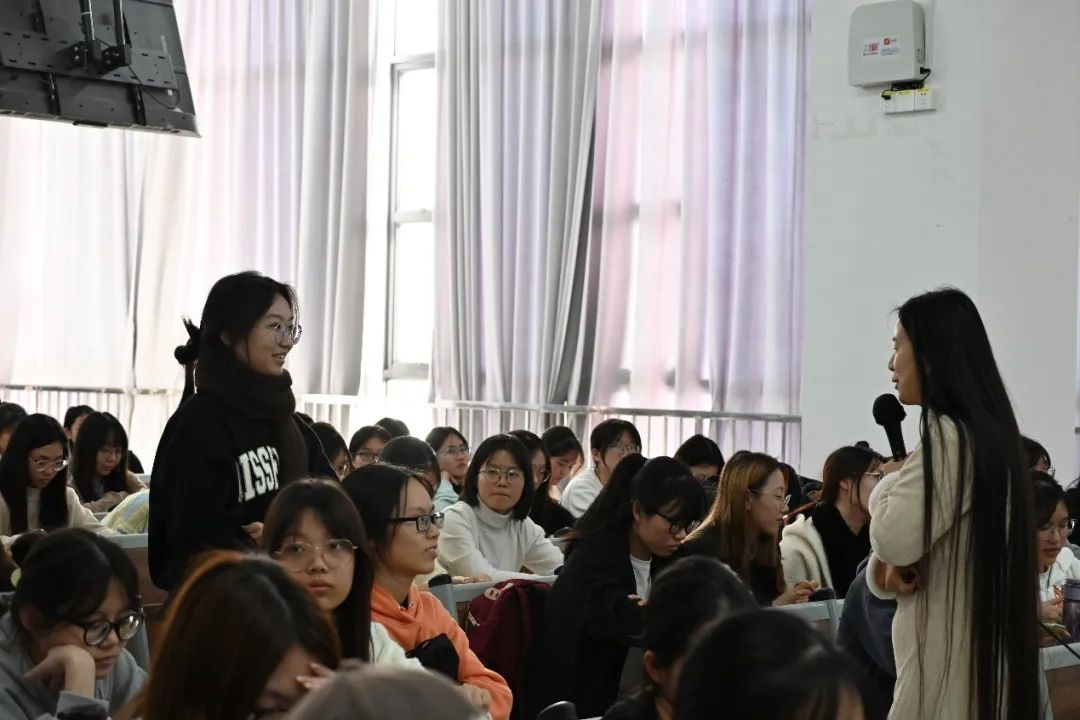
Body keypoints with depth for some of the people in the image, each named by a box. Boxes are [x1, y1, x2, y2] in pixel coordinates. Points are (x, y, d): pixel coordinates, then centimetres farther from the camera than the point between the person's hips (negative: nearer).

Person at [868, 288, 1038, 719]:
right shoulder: (986, 431, 13)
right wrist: (888, 570, -5)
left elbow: (894, 538, -21)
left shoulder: (951, 437, -17)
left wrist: (887, 485, -2)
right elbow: (914, 545, 17)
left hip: (949, 655, -9)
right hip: (971, 647, 9)